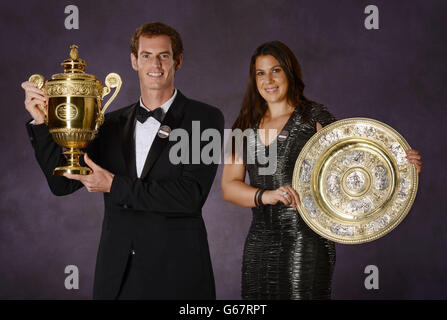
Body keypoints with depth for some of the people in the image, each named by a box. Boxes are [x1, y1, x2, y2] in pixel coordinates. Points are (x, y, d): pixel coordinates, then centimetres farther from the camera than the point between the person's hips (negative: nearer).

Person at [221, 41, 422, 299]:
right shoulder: (245, 127, 11)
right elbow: (229, 186, 3)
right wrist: (265, 196, -16)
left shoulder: (314, 118, 0)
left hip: (306, 241, -4)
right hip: (259, 243, 4)